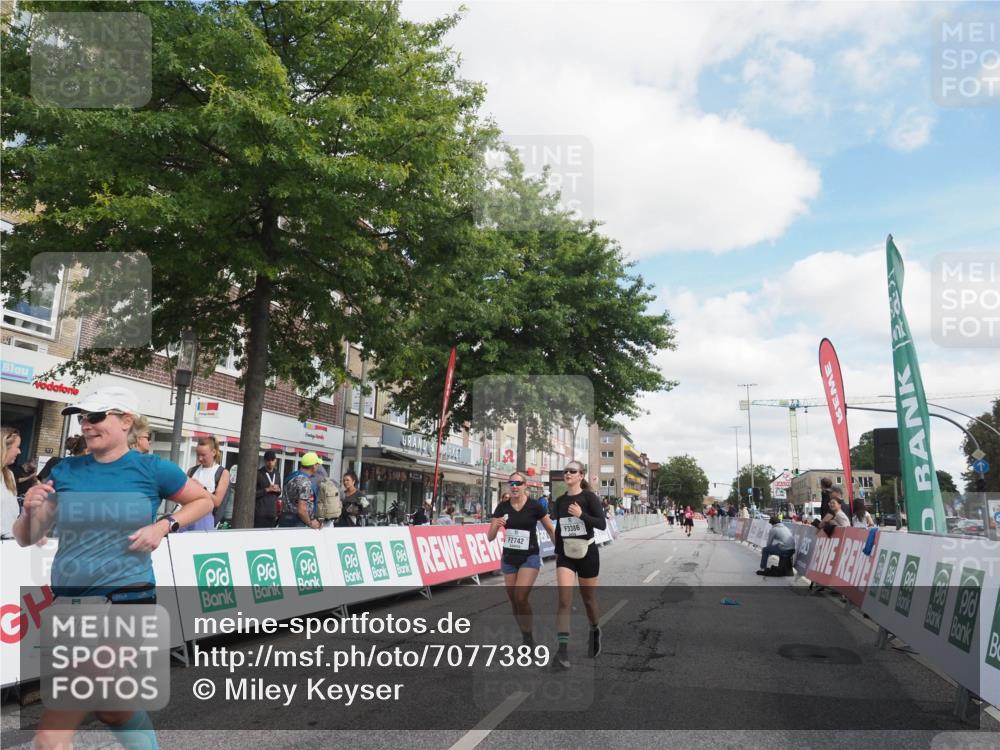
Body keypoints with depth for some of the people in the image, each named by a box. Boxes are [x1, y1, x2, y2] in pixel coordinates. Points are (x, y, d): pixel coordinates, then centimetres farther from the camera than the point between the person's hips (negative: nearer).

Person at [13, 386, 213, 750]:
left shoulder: (151, 469, -6)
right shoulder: (66, 470, 4)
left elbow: (204, 500, 7)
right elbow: (25, 539, 8)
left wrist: (164, 526, -8)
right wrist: (29, 510, -13)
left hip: (125, 601, -5)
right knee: (115, 709, 23)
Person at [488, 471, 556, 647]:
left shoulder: (535, 506, -11)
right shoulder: (502, 507, -3)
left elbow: (551, 529, 1)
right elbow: (490, 537, -4)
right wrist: (496, 525, -25)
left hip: (530, 558, -4)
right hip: (508, 558, 4)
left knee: (521, 597, -17)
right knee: (513, 600, 9)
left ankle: (528, 636, 4)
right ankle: (524, 636, 28)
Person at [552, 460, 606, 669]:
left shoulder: (589, 497, -7)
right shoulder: (560, 500, 6)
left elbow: (602, 524, -13)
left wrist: (582, 515, -26)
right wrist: (557, 552, 17)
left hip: (587, 553, -3)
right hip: (565, 555, 3)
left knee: (589, 599, 12)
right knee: (564, 601, -11)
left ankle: (595, 632, 41)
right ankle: (563, 651, -13)